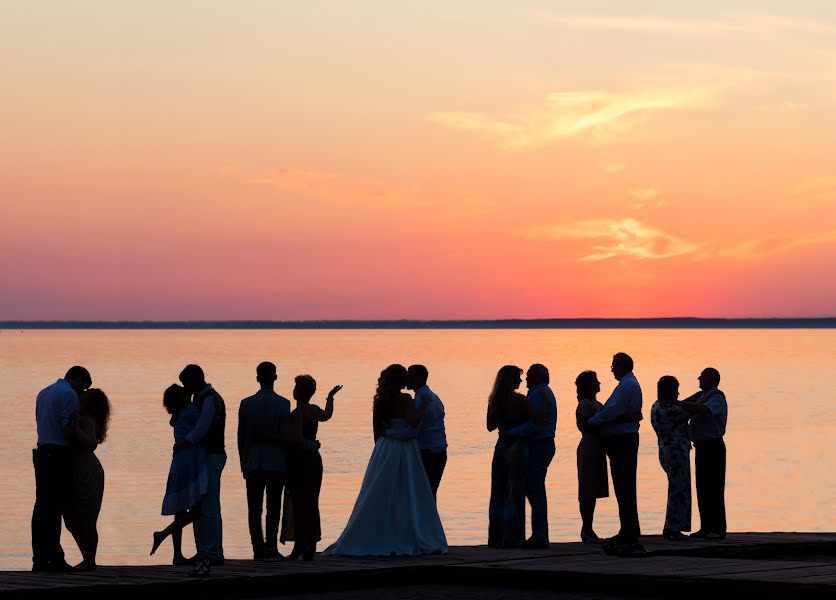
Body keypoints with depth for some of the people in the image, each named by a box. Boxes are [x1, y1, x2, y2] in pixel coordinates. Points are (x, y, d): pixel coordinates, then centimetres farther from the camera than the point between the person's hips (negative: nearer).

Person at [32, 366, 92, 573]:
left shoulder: (43, 393, 21)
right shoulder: (70, 394, -7)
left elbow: (41, 423, 17)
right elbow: (67, 426, -13)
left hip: (42, 452, 8)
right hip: (59, 455, -8)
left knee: (41, 506, 6)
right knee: (54, 508, -9)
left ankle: (39, 559, 5)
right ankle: (54, 558, -10)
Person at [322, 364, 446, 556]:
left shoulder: (380, 400, 7)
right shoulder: (405, 399, -10)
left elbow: (376, 429, 11)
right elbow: (413, 420, -23)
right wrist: (424, 406, -10)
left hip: (383, 449, 5)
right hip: (404, 450, -5)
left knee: (377, 498, 8)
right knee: (411, 497, 0)